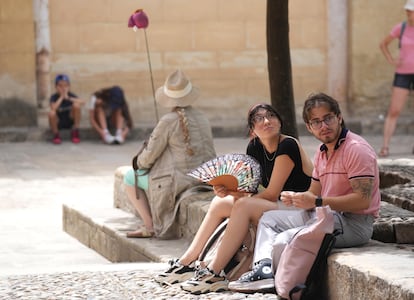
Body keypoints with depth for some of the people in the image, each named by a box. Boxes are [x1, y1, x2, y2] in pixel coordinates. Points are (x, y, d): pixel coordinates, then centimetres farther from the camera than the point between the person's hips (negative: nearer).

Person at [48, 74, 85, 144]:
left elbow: (82, 102, -27)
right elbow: (53, 108, -34)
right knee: (51, 113, -34)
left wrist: (68, 98, -29)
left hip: (70, 121, 2)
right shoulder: (54, 97, -14)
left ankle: (75, 132, -8)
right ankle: (56, 135, -8)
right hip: (58, 123, -2)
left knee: (76, 105, -23)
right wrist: (61, 97, -27)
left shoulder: (71, 95, -9)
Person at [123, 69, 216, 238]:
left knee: (130, 178, 12)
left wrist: (140, 163, 14)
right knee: (147, 176, 30)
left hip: (180, 179, -8)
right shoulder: (202, 118, 6)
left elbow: (150, 156, -10)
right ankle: (153, 225, 30)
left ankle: (150, 227, 11)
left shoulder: (169, 121, -16)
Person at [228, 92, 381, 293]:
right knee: (269, 219, 19)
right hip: (327, 215, 11)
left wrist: (317, 202, -24)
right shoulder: (322, 152, 15)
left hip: (354, 222, -11)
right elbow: (314, 194, 18)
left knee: (284, 241, -25)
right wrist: (295, 198, -6)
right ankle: (264, 269, -5)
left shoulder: (356, 149, -15)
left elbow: (362, 200, -23)